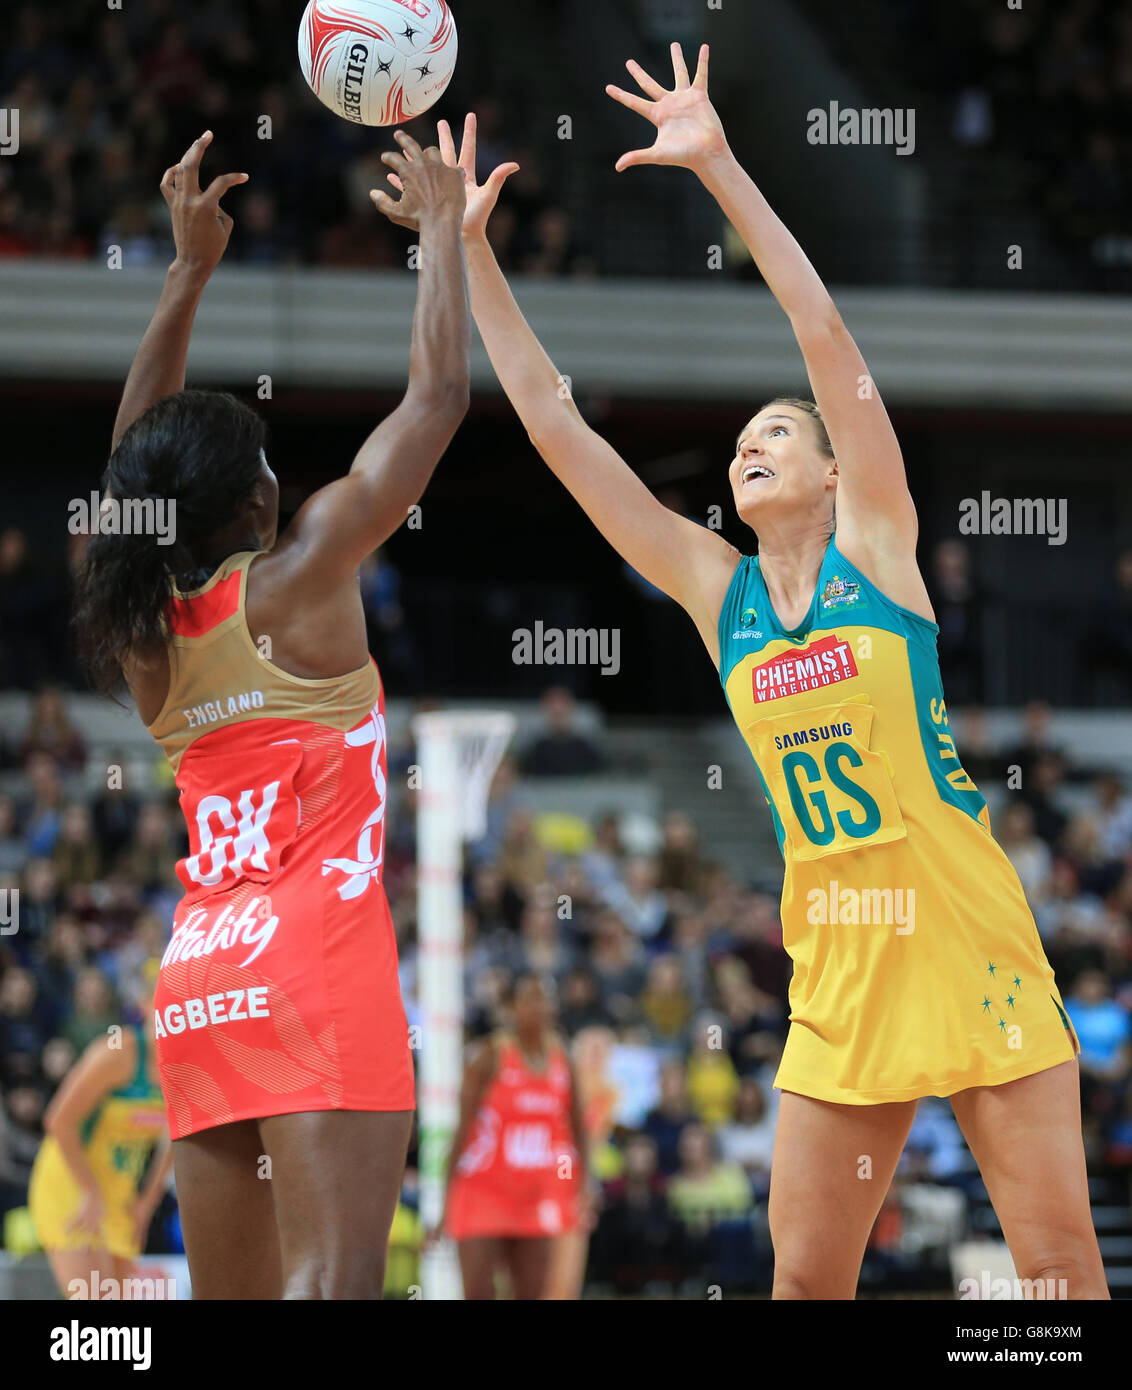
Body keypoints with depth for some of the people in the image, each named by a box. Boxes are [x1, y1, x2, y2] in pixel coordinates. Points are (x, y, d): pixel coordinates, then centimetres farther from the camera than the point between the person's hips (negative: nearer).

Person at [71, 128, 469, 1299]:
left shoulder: (143, 630, 12)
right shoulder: (293, 583, -2)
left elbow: (136, 462, 28)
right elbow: (438, 395, 2)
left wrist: (190, 270, 30)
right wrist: (442, 228, 13)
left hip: (196, 982, 7)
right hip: (314, 963, -7)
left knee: (231, 1297, 7)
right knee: (331, 1282, -15)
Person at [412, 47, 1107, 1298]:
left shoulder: (876, 546, 1)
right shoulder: (716, 591, 10)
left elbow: (828, 340, -9)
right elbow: (556, 426, 9)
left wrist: (718, 168, -13)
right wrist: (471, 255, 6)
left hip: (970, 937, -4)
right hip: (835, 966, 4)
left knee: (1057, 1257, -5)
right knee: (803, 1276, 1)